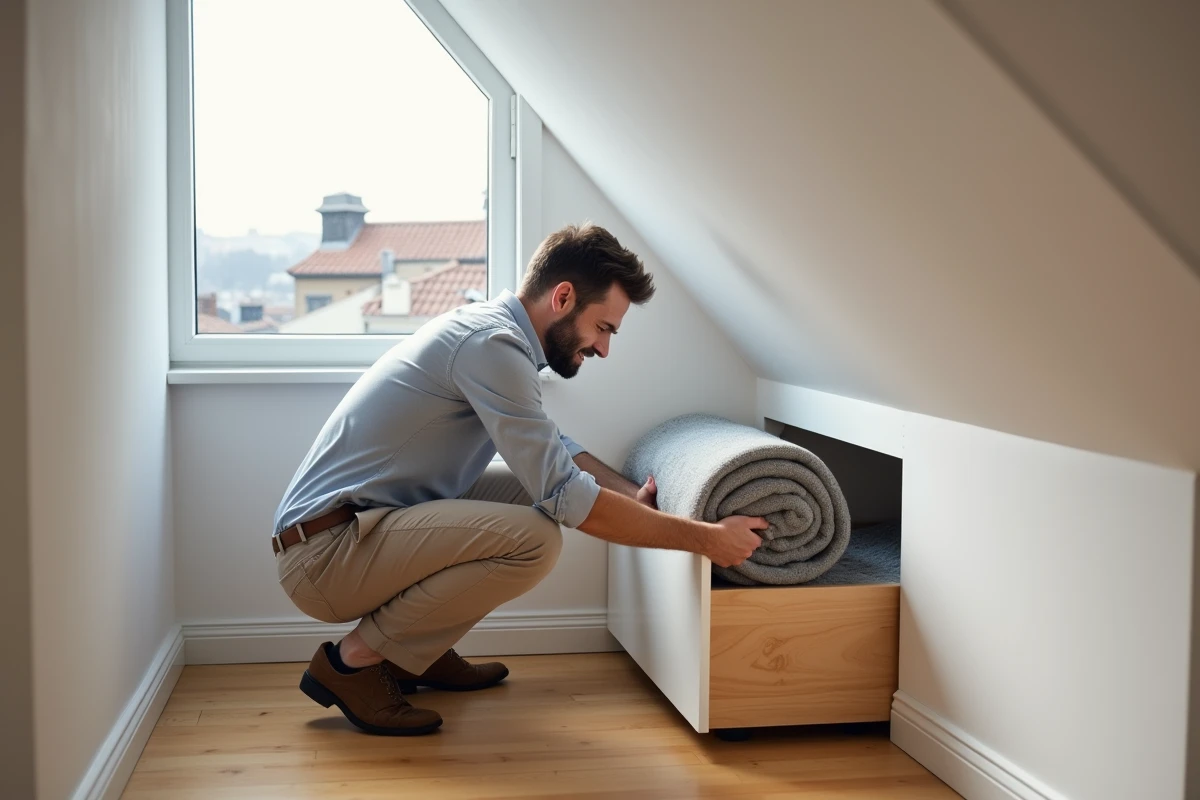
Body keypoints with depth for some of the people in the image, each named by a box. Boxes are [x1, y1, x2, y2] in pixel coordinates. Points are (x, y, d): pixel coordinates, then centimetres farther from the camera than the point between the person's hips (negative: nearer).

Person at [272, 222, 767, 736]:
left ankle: (417, 652, 13)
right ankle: (355, 660, -8)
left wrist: (636, 497, 10)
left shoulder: (490, 328, 11)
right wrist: (705, 539, -14)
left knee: (532, 489, 10)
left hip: (361, 526, 10)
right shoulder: (492, 344, -20)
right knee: (536, 537, -24)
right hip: (323, 551, -10)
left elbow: (556, 451, 23)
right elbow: (567, 497, -21)